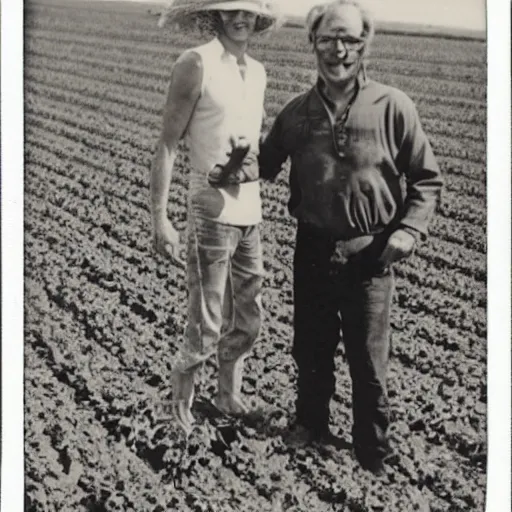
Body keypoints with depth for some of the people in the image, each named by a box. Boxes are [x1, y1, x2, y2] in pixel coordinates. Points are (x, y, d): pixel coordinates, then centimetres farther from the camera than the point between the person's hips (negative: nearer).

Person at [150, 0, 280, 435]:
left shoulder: (258, 72, 11)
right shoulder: (196, 64, -9)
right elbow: (167, 146, -10)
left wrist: (252, 164, 4)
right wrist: (160, 218, -14)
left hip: (251, 214, 7)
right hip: (212, 214, -6)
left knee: (248, 320, 15)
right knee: (208, 325, -1)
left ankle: (229, 394, 36)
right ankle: (181, 389, 26)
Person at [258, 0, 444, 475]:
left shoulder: (393, 107, -9)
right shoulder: (296, 112, 0)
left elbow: (426, 179, -1)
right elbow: (266, 164, 10)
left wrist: (410, 227, -14)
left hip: (369, 254, -3)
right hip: (312, 249, 3)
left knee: (368, 360, 9)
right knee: (310, 348, 18)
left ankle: (372, 446, 30)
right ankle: (310, 422, 42)